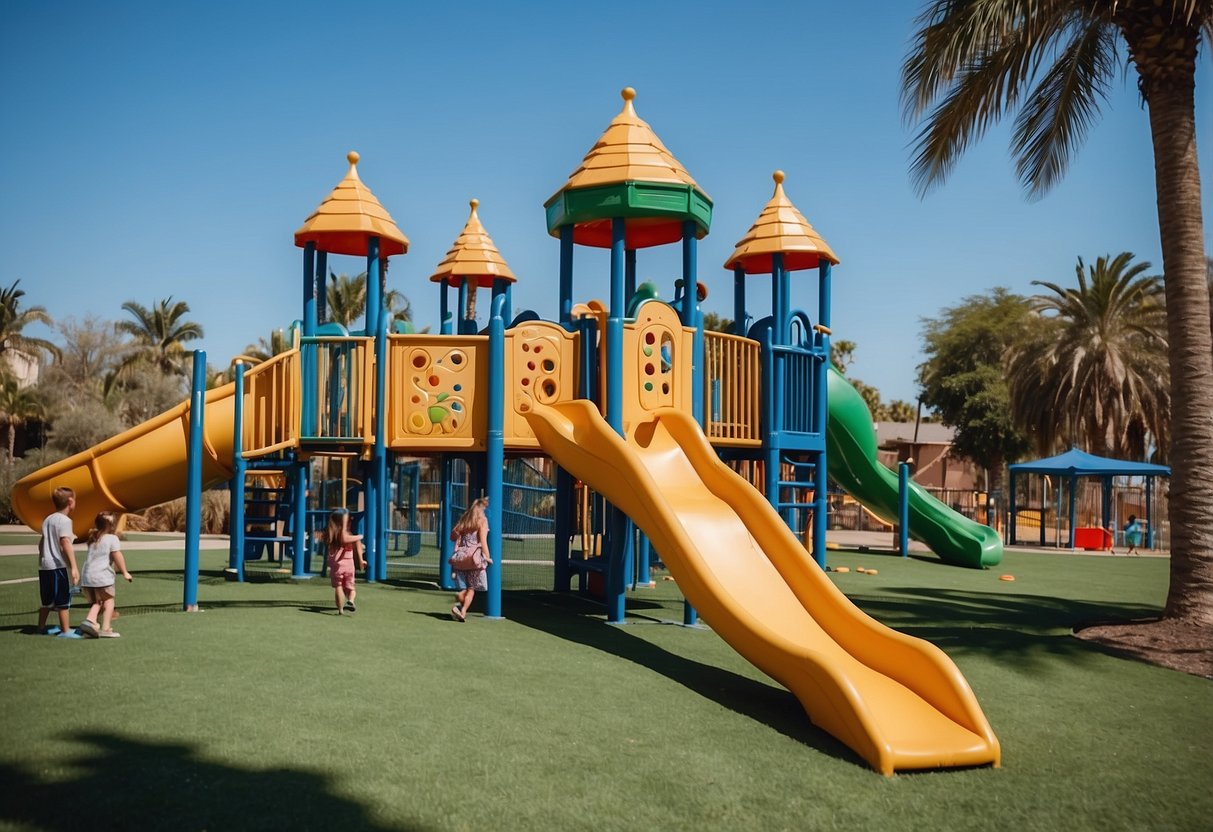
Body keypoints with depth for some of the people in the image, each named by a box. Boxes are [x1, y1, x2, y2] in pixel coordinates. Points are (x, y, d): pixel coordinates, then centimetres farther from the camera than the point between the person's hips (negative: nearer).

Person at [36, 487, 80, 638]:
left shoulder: (48, 519, 15)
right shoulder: (64, 520, -11)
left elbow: (41, 543, 20)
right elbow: (65, 543, -22)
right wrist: (74, 567, -26)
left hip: (44, 565, 8)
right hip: (57, 565, -8)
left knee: (48, 599, 19)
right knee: (63, 599, -2)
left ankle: (41, 627, 27)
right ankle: (65, 631, 1)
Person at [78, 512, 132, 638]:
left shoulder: (92, 539, 18)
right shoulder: (112, 538, -3)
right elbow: (117, 556, -8)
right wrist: (125, 572, -1)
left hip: (86, 575, 6)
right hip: (102, 576, -6)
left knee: (96, 602, 17)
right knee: (108, 601, 6)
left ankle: (90, 620, -8)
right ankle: (105, 628, -2)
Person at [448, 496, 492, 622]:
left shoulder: (463, 519, 13)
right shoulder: (482, 521, -3)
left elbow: (453, 537, 16)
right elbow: (483, 540, -10)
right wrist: (487, 557, -6)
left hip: (461, 556, 5)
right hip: (475, 558, -5)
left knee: (464, 587, 9)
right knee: (471, 588, 3)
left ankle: (460, 606, -16)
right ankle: (463, 611, -11)